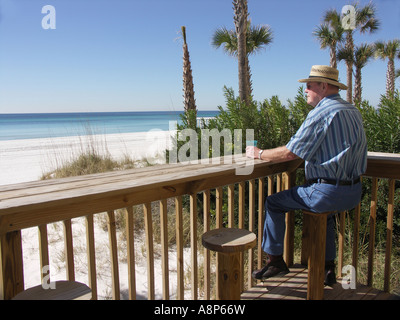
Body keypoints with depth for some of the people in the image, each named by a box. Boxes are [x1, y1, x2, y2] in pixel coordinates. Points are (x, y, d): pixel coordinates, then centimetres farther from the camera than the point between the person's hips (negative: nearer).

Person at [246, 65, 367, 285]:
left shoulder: (321, 113, -15)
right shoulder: (353, 111, 13)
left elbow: (289, 153, -17)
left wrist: (259, 154, -2)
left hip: (328, 192, -9)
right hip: (353, 193, 9)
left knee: (273, 203, 7)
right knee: (323, 209, 37)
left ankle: (275, 261, 20)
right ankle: (328, 268, 37)